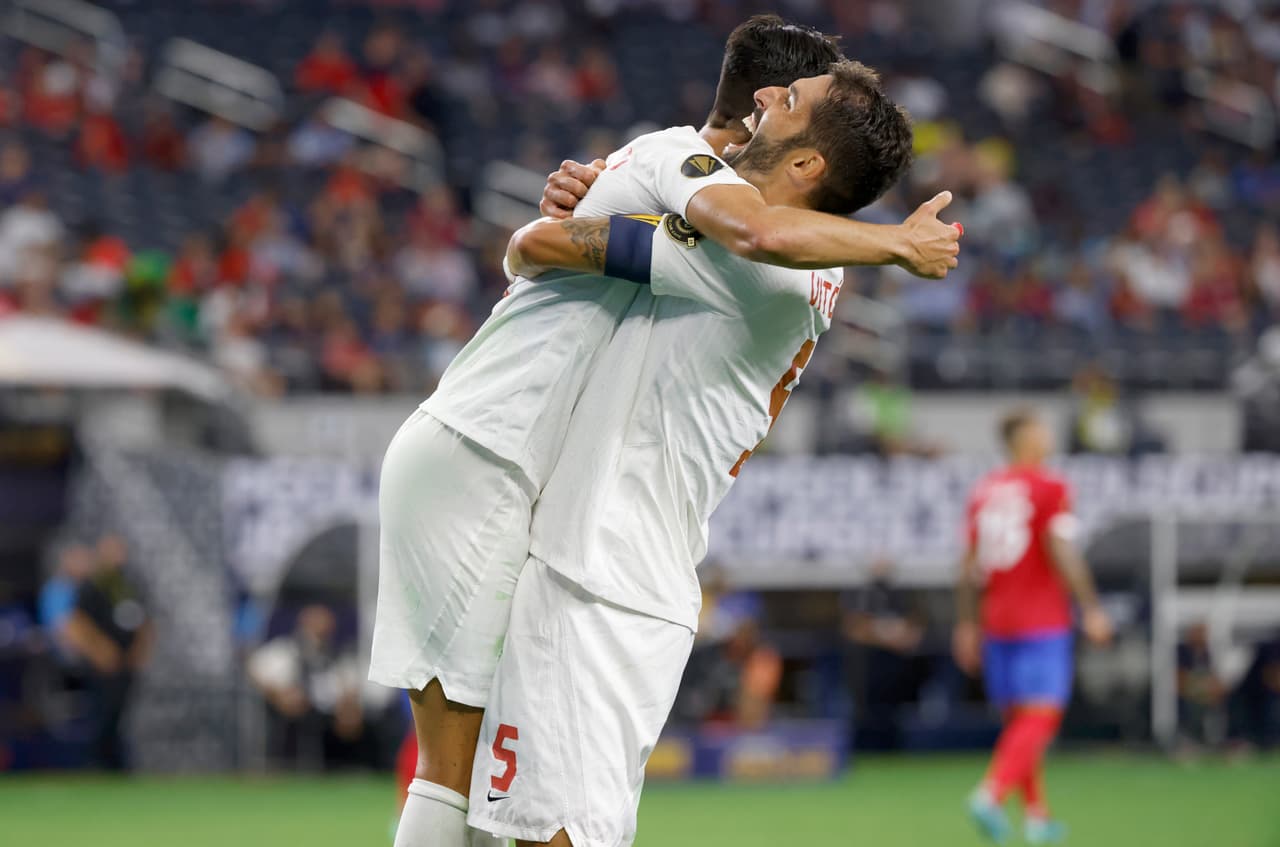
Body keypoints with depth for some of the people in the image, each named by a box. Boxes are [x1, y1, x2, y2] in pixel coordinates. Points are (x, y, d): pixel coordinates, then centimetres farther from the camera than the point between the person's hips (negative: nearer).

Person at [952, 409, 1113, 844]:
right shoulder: (1050, 489, -9)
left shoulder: (983, 491, 9)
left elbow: (970, 564, 10)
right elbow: (1063, 554, -16)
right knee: (1040, 717, -8)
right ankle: (991, 794, -26)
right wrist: (1091, 611, -10)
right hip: (1043, 623, -6)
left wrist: (967, 624, 15)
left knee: (1017, 721, 12)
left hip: (996, 624, 6)